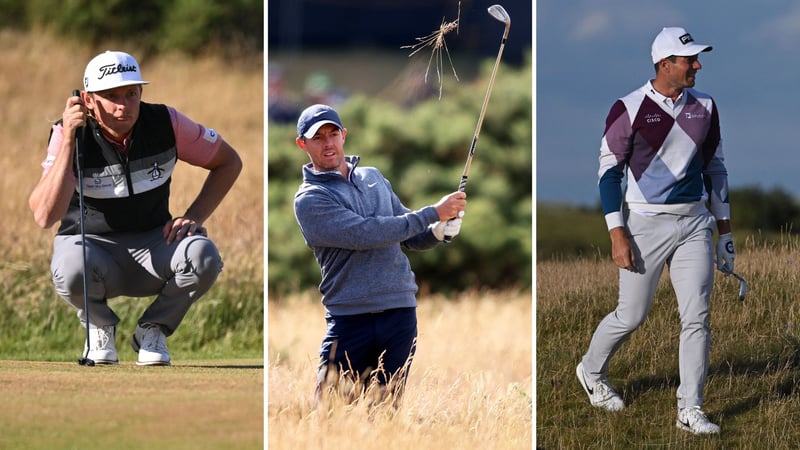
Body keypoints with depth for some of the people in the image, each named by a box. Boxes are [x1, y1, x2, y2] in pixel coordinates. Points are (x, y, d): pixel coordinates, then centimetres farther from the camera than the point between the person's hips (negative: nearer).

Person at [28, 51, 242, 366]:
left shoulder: (165, 122, -11)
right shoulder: (69, 134, -17)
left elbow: (229, 162, 4)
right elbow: (45, 217, -30)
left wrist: (194, 217, -9)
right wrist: (69, 140, -33)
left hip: (154, 243, 2)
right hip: (90, 244, -2)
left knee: (203, 257, -31)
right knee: (72, 271, -39)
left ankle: (153, 330, 1)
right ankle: (100, 326, 0)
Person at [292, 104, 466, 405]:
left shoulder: (373, 177, 16)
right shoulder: (310, 199, -5)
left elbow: (411, 236, 20)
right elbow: (366, 234, -17)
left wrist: (438, 231, -4)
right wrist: (433, 213, -14)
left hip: (400, 313, 5)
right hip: (349, 320, -5)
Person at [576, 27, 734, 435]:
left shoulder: (704, 107, 6)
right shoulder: (629, 109, -9)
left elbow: (715, 168, 16)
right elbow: (609, 171, -7)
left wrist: (724, 230, 14)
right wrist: (617, 234, -14)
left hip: (694, 224, 4)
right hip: (645, 224, -4)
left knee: (696, 317, -4)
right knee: (631, 315, 4)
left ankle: (690, 410, 0)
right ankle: (591, 371, 32)